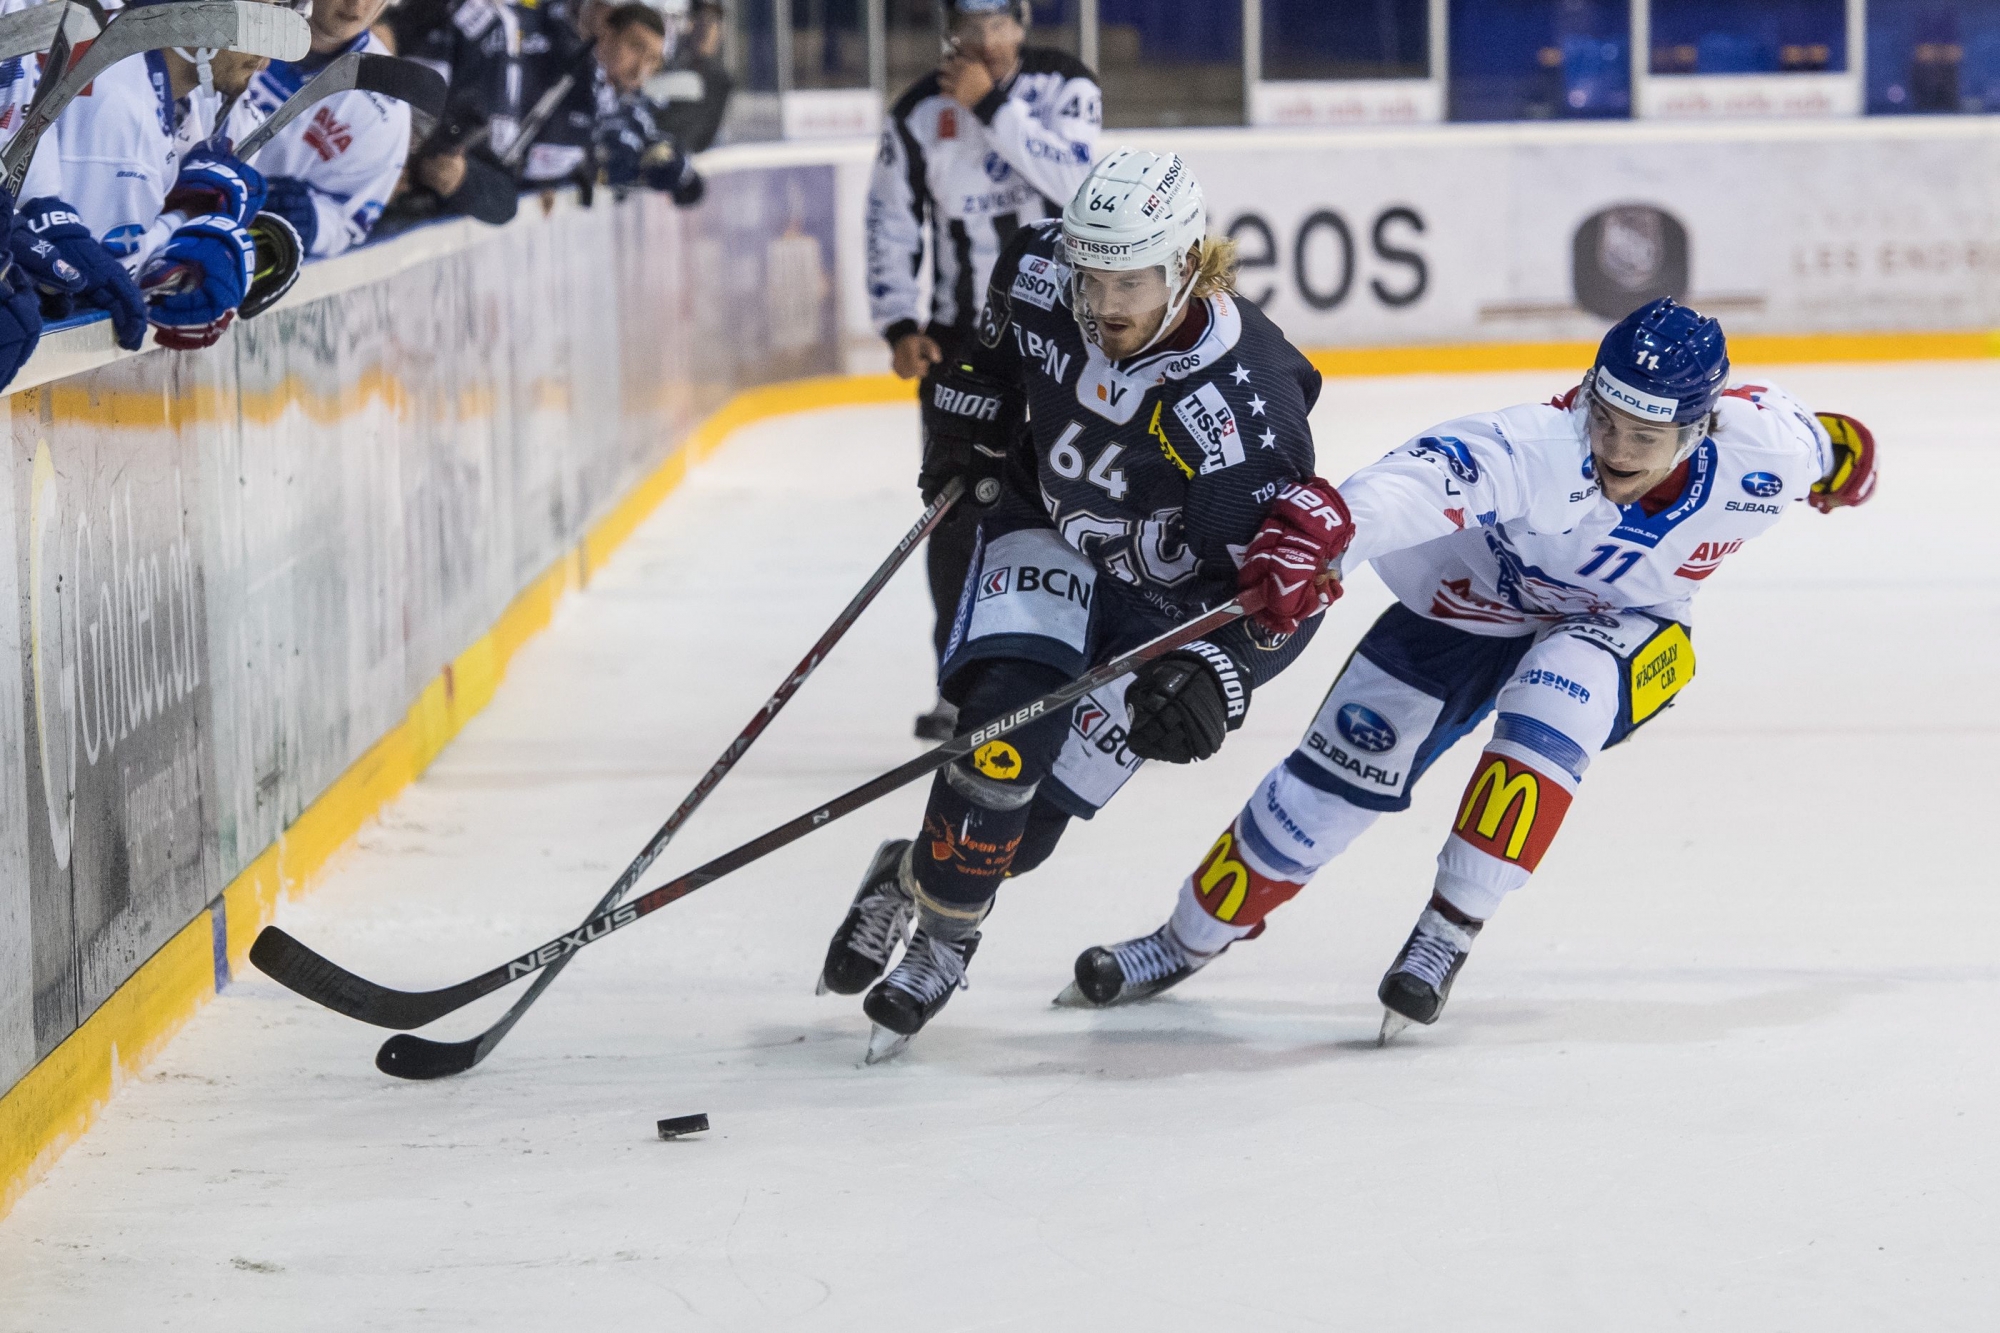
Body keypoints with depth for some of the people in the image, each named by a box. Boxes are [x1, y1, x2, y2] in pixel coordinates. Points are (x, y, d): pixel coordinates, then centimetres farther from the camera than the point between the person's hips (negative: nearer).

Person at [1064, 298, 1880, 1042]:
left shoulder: (1761, 448, -28)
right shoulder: (1543, 447, -39)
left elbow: (1813, 440, -3)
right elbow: (1424, 480, -55)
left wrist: (1841, 454, 22)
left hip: (1622, 627, 1)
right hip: (1475, 601, -1)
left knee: (1557, 699, -32)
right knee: (1347, 765, -1)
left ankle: (1448, 932, -20)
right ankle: (1189, 941, 21)